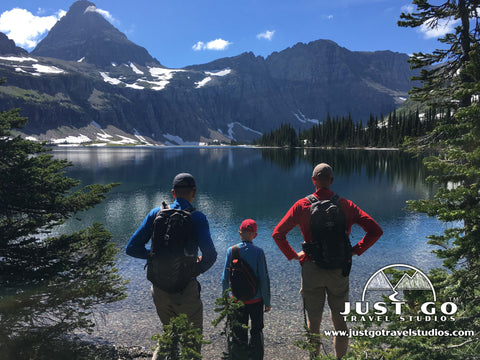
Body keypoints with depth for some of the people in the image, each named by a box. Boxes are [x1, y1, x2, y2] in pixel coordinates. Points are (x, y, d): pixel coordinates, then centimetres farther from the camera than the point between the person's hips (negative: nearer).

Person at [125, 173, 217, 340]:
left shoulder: (156, 213, 1)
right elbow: (210, 254, -23)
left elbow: (131, 248, 1)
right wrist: (198, 268, -2)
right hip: (186, 290, -4)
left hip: (159, 289, 4)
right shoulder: (197, 217, -10)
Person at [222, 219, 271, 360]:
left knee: (239, 334, 16)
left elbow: (225, 278, -5)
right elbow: (264, 279, -11)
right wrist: (267, 302, -1)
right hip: (256, 300, -1)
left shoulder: (231, 250, -9)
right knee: (257, 331, 18)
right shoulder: (258, 252, -13)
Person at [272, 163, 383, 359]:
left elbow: (278, 233, -5)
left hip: (311, 269, -1)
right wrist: (356, 250, 5)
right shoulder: (346, 205, -1)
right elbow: (375, 230, -4)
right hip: (339, 270, 1)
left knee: (313, 321, 13)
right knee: (340, 321, 16)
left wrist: (293, 255, 5)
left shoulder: (301, 206, -3)